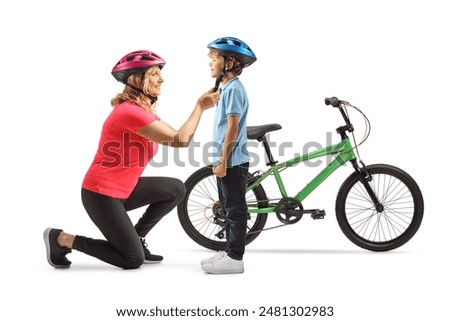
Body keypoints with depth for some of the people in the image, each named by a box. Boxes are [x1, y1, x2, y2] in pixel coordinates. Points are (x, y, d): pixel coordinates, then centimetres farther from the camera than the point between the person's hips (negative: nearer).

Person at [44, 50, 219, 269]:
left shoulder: (144, 111, 10)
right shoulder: (130, 111, -23)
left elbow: (176, 138, 1)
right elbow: (180, 140, -26)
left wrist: (200, 107, -7)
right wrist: (200, 107, -16)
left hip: (122, 189, 10)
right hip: (101, 194, -10)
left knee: (175, 189, 7)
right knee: (133, 259, -2)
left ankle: (135, 238, 15)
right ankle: (62, 239, 5)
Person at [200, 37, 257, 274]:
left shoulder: (233, 89, -14)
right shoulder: (227, 88, 16)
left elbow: (233, 128, -19)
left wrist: (223, 161, -19)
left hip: (232, 161, -10)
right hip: (226, 160, 10)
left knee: (235, 209, -4)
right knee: (228, 208, 15)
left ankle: (235, 258, 2)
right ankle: (231, 251, 24)